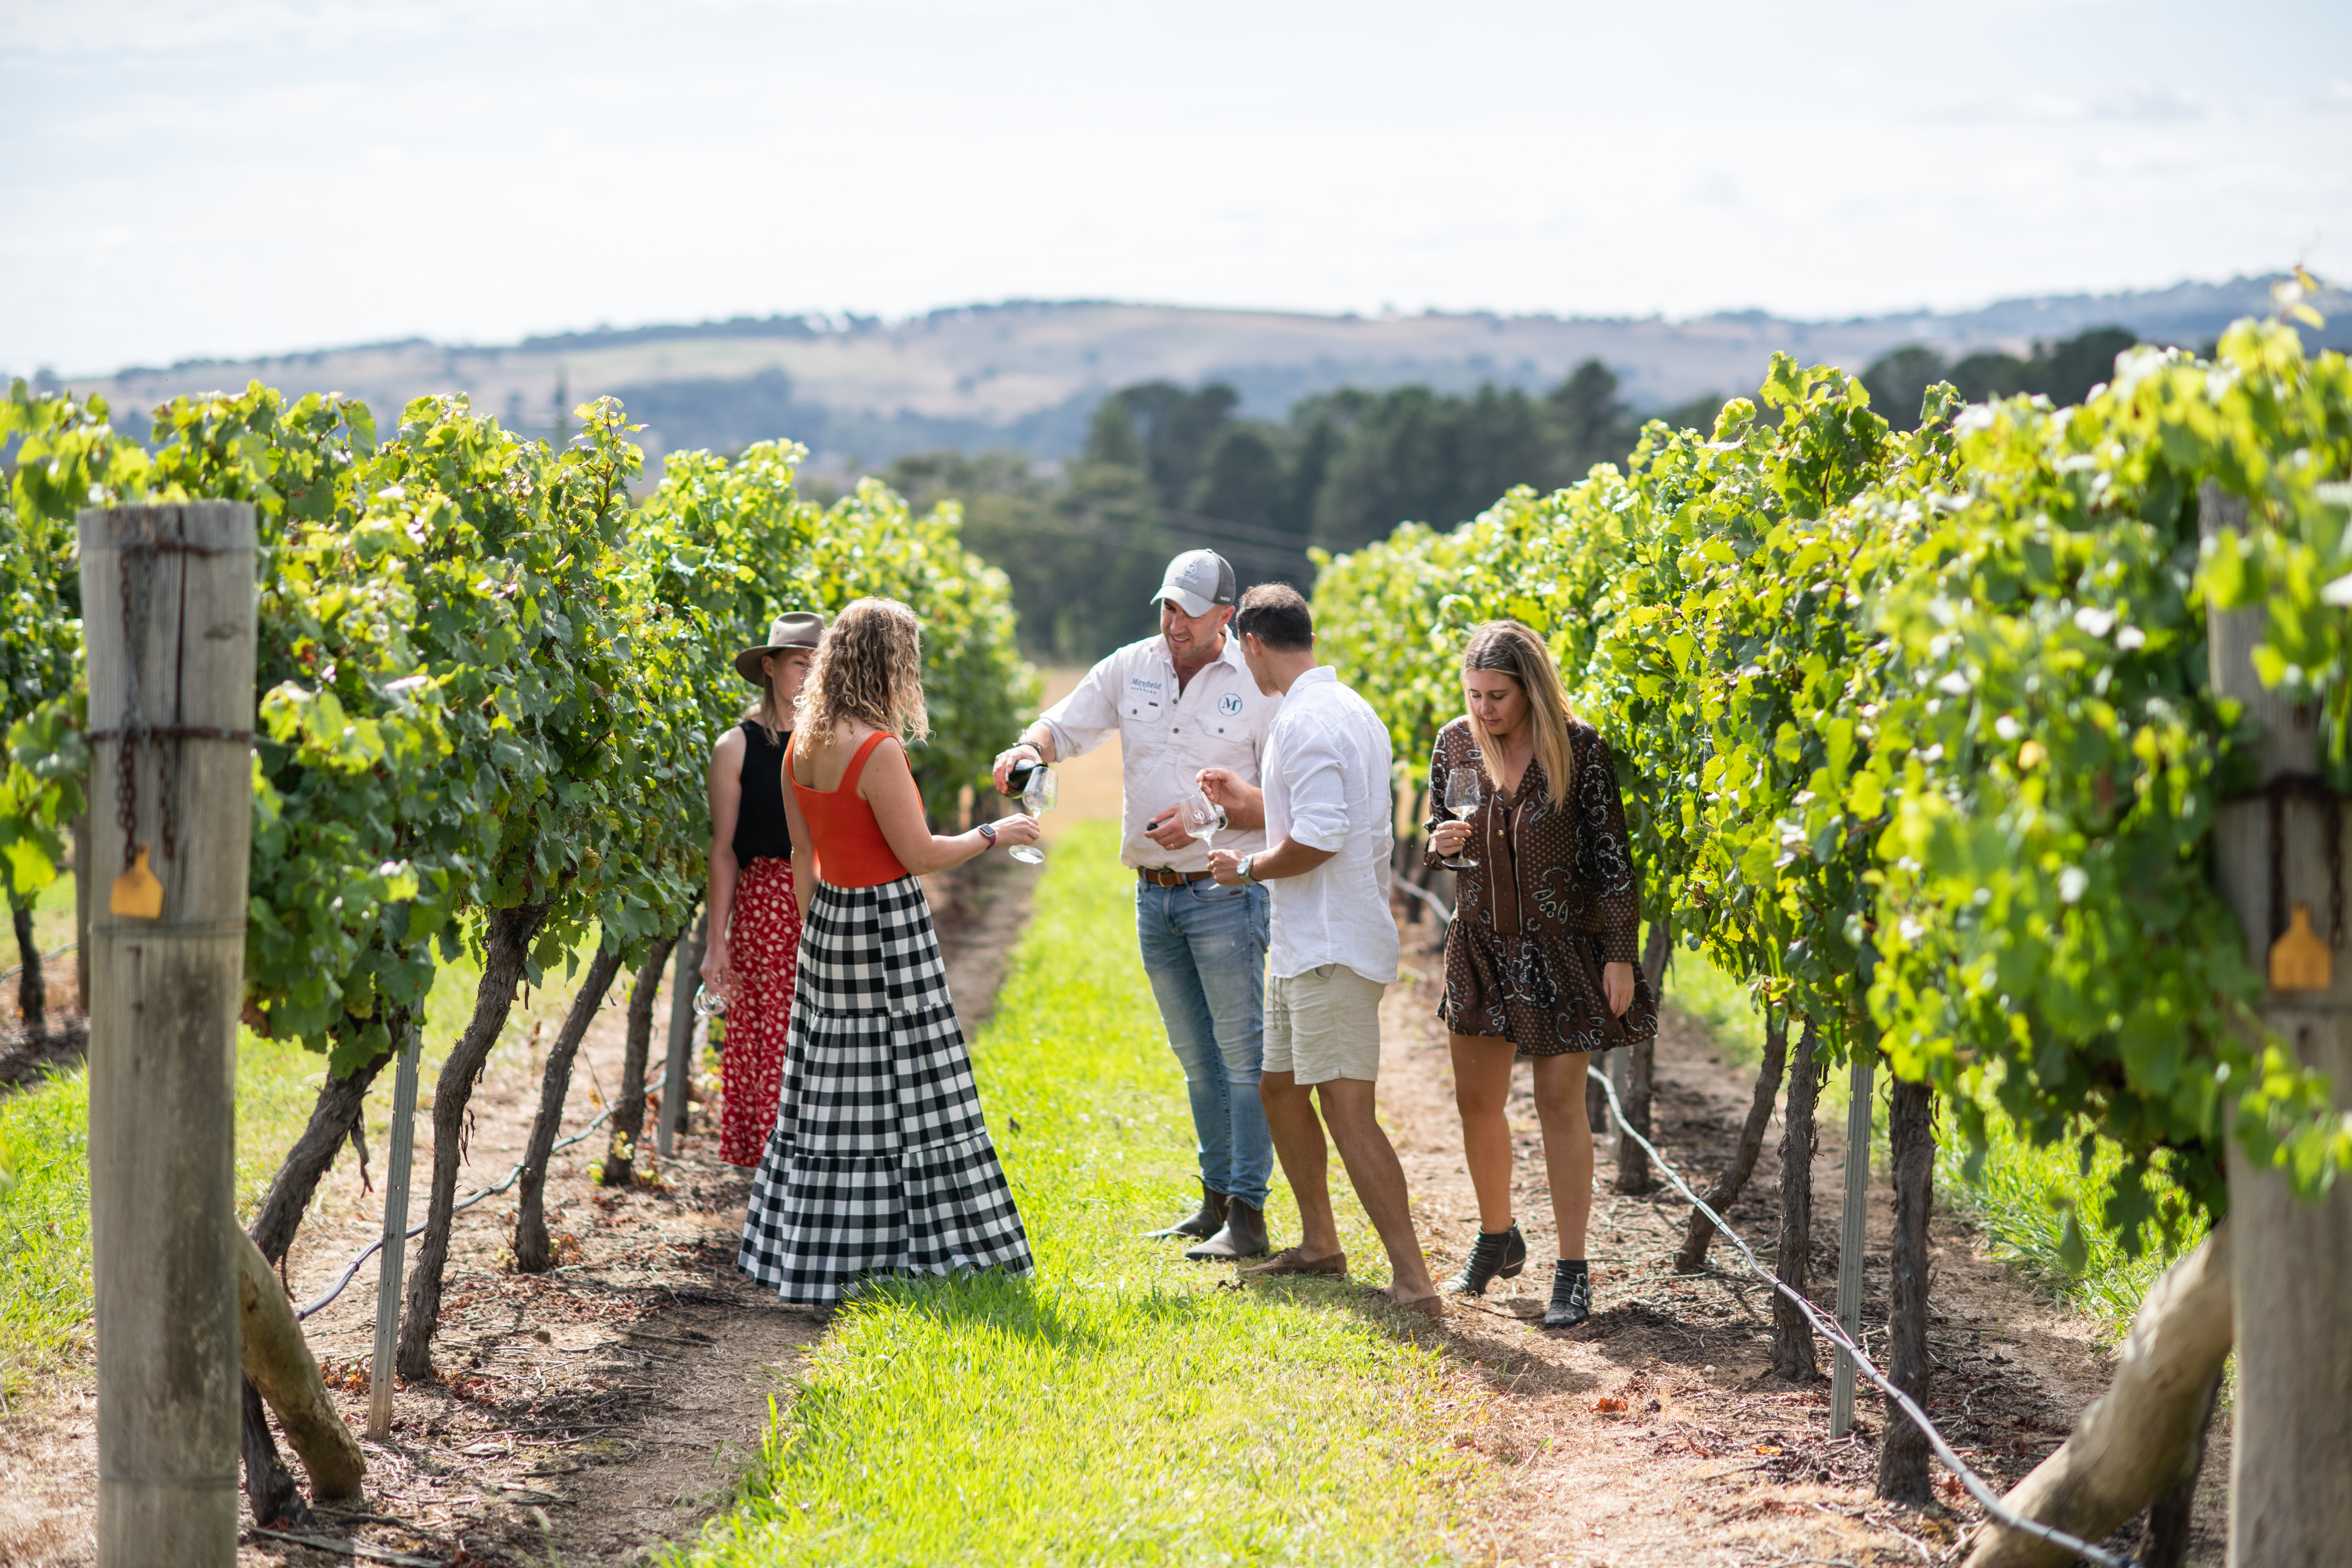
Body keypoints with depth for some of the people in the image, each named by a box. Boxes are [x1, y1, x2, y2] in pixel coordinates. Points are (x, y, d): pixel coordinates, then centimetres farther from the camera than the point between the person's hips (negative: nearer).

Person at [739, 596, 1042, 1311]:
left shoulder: (801, 747, 6)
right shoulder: (877, 749, -19)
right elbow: (920, 854, -15)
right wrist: (993, 834, -1)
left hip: (827, 921, 8)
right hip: (886, 924, -8)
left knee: (832, 1097, 12)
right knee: (908, 1093, 0)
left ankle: (816, 1255, 15)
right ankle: (918, 1248, 4)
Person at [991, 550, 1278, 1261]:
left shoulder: (1258, 684, -8)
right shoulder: (1130, 670, 5)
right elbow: (1065, 727, 9)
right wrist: (1029, 747, -14)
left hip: (1225, 889, -5)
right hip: (1155, 893, 5)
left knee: (1242, 1054, -6)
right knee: (1197, 1058, 13)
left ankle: (1248, 1216, -3)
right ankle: (1216, 1201, 22)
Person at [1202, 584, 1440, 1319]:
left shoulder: (1305, 721, -18)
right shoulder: (1350, 708, 15)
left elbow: (1320, 839, -25)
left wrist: (1248, 868, -9)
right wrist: (1248, 799, 36)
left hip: (1332, 946, -11)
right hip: (1307, 945, 11)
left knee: (1346, 1107, -14)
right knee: (1281, 1087, 22)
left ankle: (1413, 1280, -19)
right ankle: (1319, 1244, 35)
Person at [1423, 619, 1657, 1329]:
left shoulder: (1578, 748, -14)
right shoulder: (1456, 743, -2)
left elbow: (1612, 854, -10)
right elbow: (1438, 834, 11)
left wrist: (1621, 954, -12)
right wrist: (1444, 841, -14)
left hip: (1563, 944, -4)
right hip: (1483, 942, 4)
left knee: (1560, 1100, -3)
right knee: (1476, 1099, 10)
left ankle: (1572, 1271, 4)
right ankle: (1497, 1238, 33)